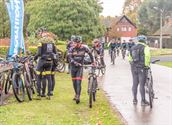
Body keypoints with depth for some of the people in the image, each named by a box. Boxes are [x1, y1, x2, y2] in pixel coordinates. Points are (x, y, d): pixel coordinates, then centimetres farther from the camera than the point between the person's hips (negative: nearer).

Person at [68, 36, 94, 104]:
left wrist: (92, 62, 14)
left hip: (80, 67, -2)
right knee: (74, 82, 9)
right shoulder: (72, 49, -9)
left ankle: (78, 96, -16)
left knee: (78, 82, -14)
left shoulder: (84, 48, -8)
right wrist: (76, 63, -35)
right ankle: (76, 94, 28)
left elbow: (90, 53, 9)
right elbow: (70, 58, -20)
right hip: (73, 67, 2)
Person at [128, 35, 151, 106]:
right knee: (142, 84, -2)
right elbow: (147, 55, -25)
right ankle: (143, 101, 3)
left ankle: (135, 99, 20)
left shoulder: (132, 48, 14)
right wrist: (147, 64, -15)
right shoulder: (145, 47, -7)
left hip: (134, 68, 6)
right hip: (142, 68, -6)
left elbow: (130, 59, 17)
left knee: (135, 83, 13)